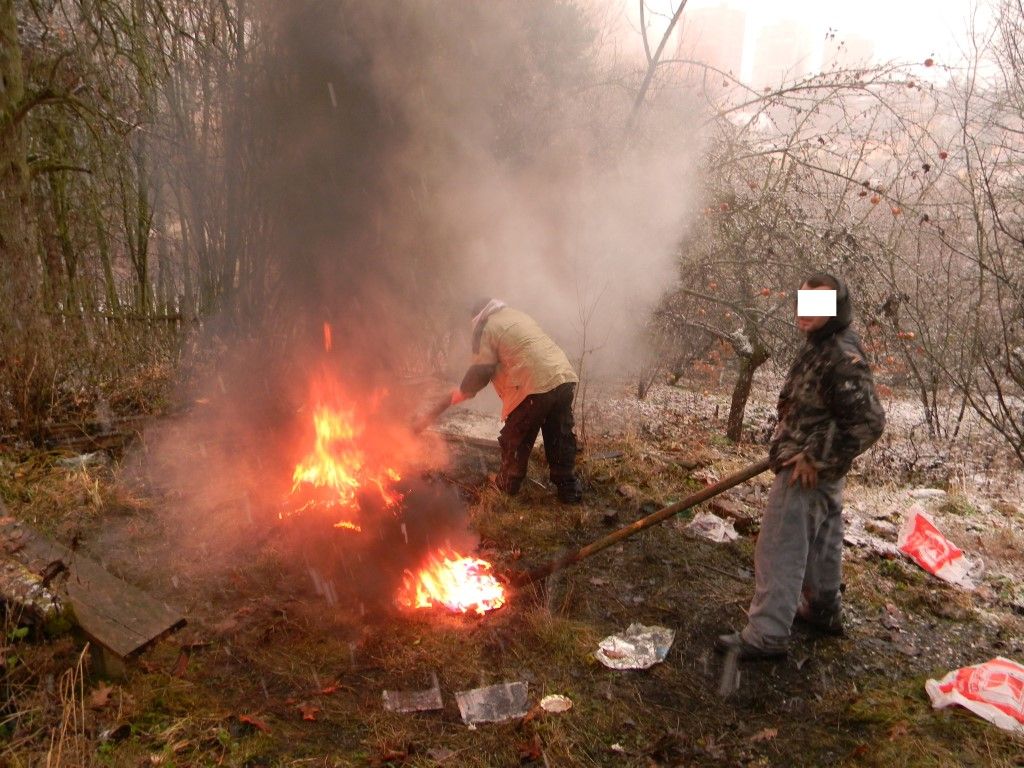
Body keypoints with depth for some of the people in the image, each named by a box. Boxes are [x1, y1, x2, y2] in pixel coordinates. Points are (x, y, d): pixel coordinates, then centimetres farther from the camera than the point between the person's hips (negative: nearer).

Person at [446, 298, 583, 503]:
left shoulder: (487, 328, 2)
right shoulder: (518, 315, 27)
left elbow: (481, 370, -2)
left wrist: (463, 392, 13)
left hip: (535, 385, -7)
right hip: (565, 377, 7)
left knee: (516, 438, 12)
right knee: (561, 437, 15)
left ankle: (508, 484, 27)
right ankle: (569, 490, 19)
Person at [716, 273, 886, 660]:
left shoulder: (843, 357, -23)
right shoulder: (819, 346, 8)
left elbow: (869, 421, -27)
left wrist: (817, 460, -24)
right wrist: (792, 446, 16)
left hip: (809, 472, -10)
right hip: (821, 470, 11)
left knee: (779, 548, -7)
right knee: (821, 541, 22)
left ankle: (766, 634, -1)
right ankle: (823, 610, 38)